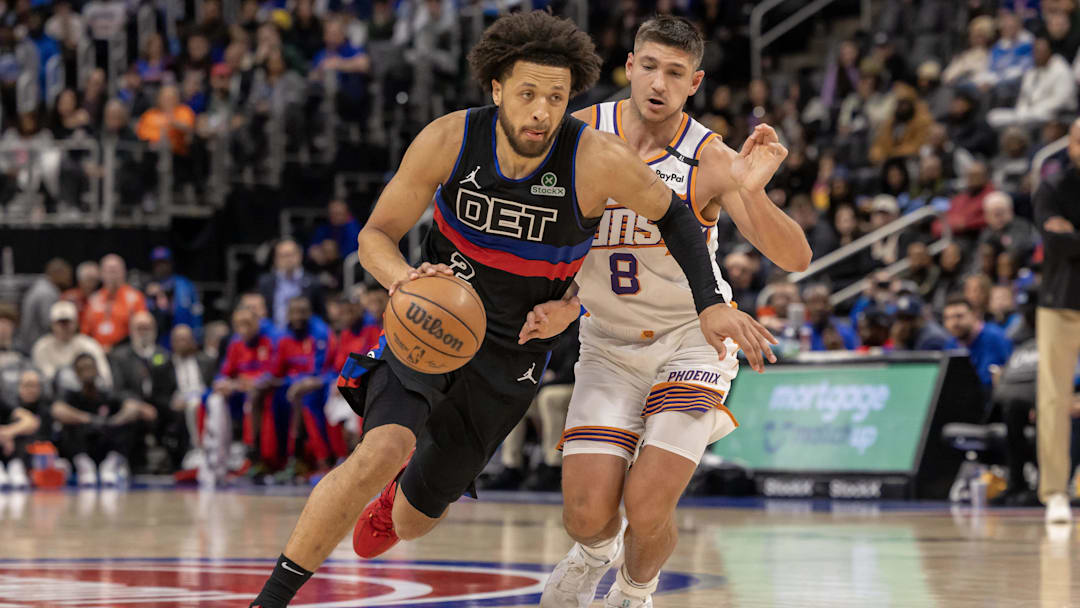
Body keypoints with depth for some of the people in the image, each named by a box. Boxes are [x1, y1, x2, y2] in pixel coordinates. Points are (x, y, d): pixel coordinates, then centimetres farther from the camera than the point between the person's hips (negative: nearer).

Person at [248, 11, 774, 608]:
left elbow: (673, 215, -5)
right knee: (383, 451, -30)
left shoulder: (597, 160, -24)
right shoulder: (448, 140, -20)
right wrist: (402, 278, -33)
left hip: (511, 352, 1)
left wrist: (710, 303, -13)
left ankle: (387, 507, 55)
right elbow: (375, 234, -11)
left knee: (417, 515, 13)